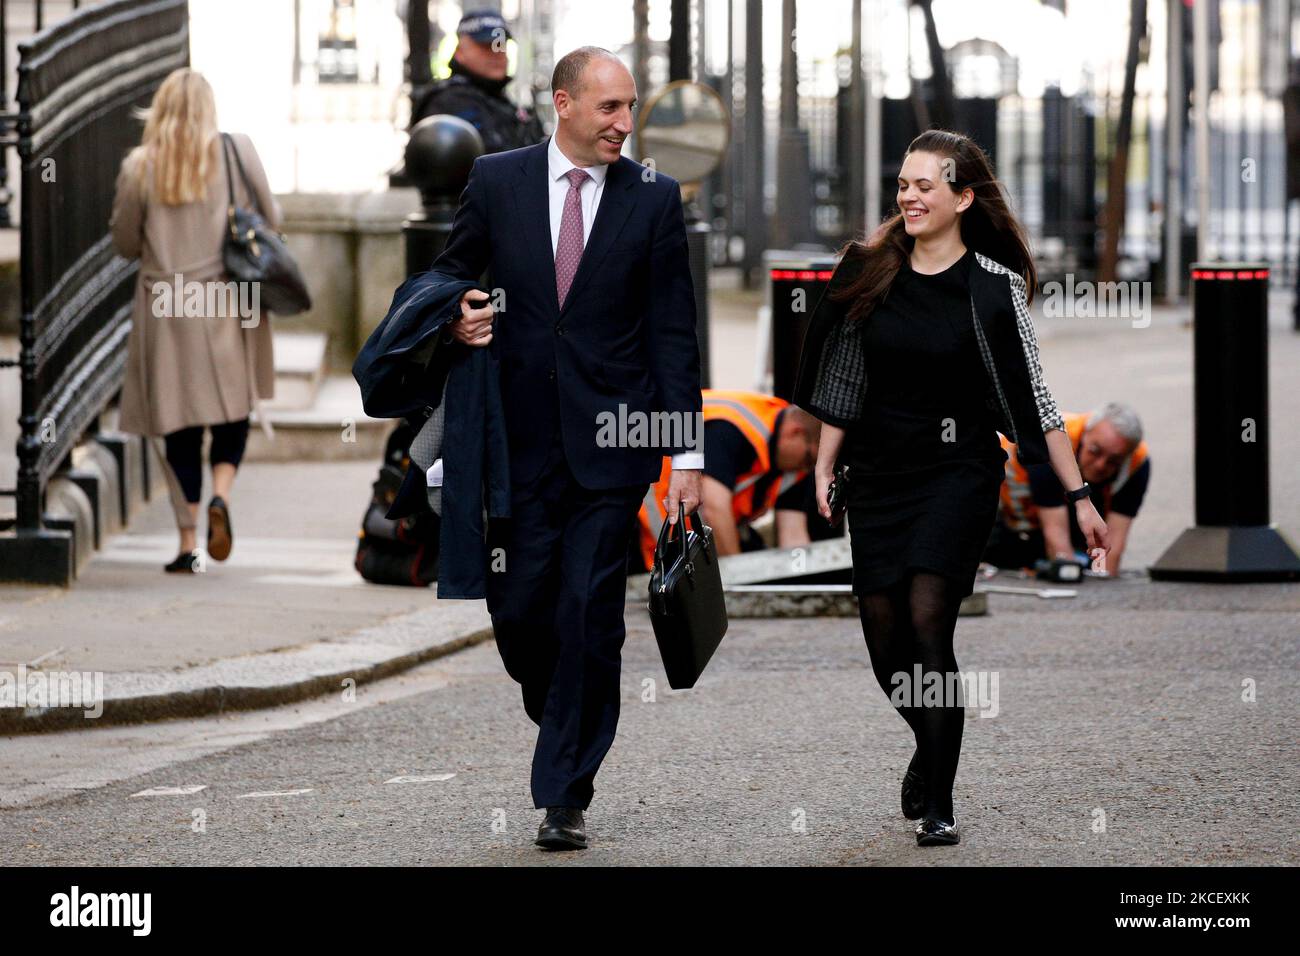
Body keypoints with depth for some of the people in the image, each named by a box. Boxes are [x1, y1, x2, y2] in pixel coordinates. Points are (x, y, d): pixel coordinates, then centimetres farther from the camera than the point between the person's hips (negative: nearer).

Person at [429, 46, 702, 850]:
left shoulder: (654, 198, 2)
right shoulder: (495, 181, 4)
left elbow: (673, 330, 2)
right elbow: (453, 275, 16)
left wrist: (687, 454, -3)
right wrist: (456, 321, -9)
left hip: (611, 438, -1)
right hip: (522, 437, 1)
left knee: (590, 614, -5)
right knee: (517, 605, 1)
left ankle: (566, 796, 1)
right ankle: (564, 724, 30)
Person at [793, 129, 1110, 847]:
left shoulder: (993, 286, -7)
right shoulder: (871, 271, 3)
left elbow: (1034, 398, -6)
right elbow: (844, 377, 12)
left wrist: (1080, 496, -8)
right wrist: (825, 465, 6)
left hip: (959, 471, -4)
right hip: (879, 473, 4)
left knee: (928, 624, -16)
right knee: (884, 636, 4)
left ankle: (938, 805, -11)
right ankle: (929, 745, 35)